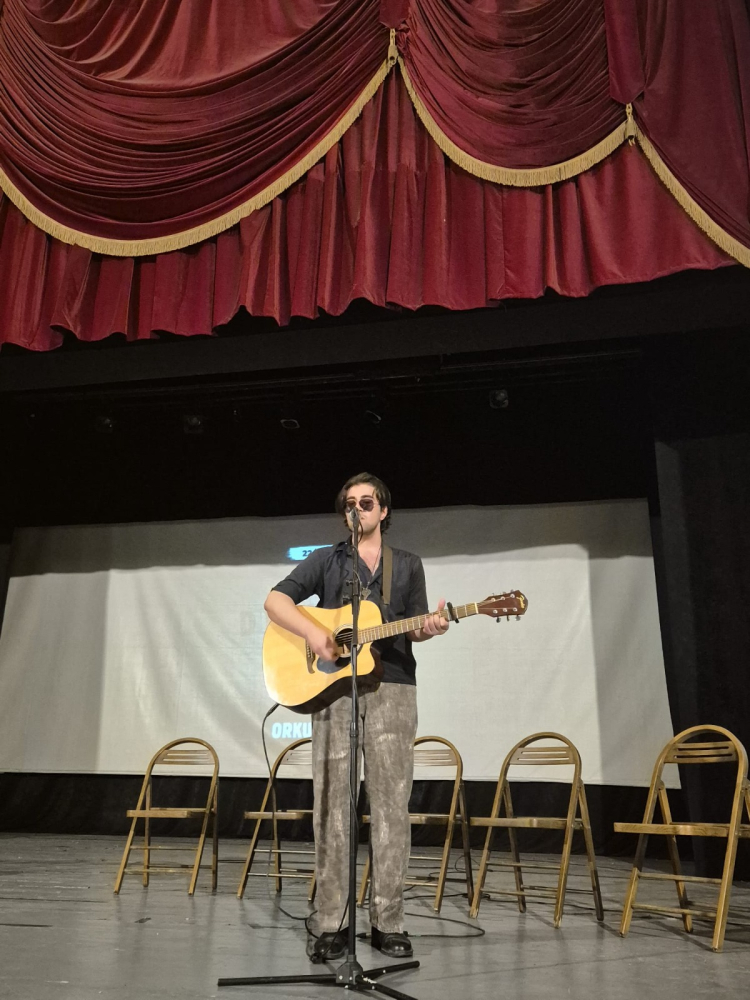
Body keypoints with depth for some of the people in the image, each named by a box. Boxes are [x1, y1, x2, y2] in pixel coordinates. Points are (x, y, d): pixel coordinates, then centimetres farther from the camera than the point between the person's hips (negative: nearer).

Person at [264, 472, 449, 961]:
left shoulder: (408, 564, 16)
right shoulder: (326, 560, 12)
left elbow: (413, 630, 13)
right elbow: (276, 600, 2)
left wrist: (431, 626, -10)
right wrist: (312, 631, -14)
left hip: (392, 687, 1)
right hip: (332, 688, 0)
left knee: (392, 805, 0)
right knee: (332, 806, 0)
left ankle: (389, 922, 9)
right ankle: (332, 924, 8)